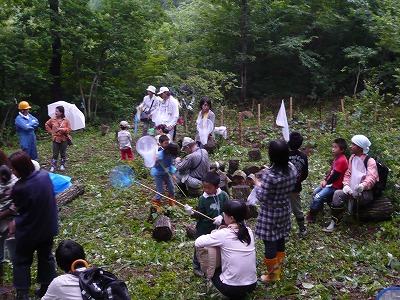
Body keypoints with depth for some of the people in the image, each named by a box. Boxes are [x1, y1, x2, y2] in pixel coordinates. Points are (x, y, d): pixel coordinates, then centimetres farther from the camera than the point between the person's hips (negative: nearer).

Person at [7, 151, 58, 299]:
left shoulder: (19, 188, -29)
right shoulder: (45, 175, -13)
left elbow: (18, 208, -11)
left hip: (28, 230, -5)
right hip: (48, 226, 5)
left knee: (22, 261, 17)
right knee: (46, 257, 21)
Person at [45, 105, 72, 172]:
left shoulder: (66, 120, -6)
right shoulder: (53, 119, -2)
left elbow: (69, 129, -7)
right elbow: (47, 124, 13)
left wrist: (62, 129, -22)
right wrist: (50, 131, 5)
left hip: (64, 139, -1)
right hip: (55, 139, 1)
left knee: (63, 153, 10)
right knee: (55, 154, 2)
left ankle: (62, 165, 24)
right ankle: (53, 166, 9)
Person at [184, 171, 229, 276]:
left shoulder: (223, 195, -11)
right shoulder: (203, 199, -14)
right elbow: (200, 215, -11)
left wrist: (221, 217, -24)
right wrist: (192, 213, -29)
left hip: (217, 228, 2)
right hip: (203, 229, -2)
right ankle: (196, 266, 30)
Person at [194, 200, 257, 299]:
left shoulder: (223, 234, -15)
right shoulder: (248, 231, 0)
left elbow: (197, 243, -8)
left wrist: (213, 234, 8)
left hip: (232, 288, -5)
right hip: (252, 284, 5)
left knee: (213, 269, 23)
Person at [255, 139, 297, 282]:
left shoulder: (270, 175, -31)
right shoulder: (292, 168, -10)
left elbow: (262, 197, -23)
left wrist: (258, 184, -6)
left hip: (270, 214, -7)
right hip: (284, 210, 7)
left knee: (270, 244, 11)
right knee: (280, 240, 23)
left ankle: (272, 275, 27)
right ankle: (278, 269, 41)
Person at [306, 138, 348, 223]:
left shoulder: (342, 160, -24)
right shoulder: (337, 158, 8)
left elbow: (335, 175, -22)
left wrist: (327, 182, -9)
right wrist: (325, 180, 0)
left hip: (335, 185, -10)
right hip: (330, 182, 10)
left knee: (318, 197, -16)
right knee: (315, 192, 17)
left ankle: (311, 217, -6)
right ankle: (319, 208, 34)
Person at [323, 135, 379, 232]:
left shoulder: (370, 161, -9)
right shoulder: (352, 158, 13)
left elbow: (371, 178, -21)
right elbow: (348, 173, 16)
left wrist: (363, 185, -43)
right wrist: (346, 185, -5)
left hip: (366, 192, -6)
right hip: (352, 190, 6)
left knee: (355, 195, -36)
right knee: (338, 193, -19)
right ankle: (335, 223, -12)